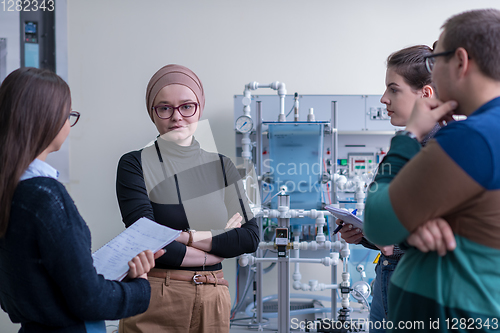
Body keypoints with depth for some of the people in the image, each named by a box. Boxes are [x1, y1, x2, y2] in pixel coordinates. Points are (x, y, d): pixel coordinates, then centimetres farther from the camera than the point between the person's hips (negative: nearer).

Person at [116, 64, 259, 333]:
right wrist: (220, 244, -8)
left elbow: (251, 236, -1)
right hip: (153, 300, -3)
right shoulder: (134, 165, -5)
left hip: (213, 300, 4)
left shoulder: (221, 166, 7)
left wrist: (187, 237, -13)